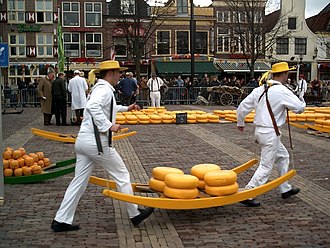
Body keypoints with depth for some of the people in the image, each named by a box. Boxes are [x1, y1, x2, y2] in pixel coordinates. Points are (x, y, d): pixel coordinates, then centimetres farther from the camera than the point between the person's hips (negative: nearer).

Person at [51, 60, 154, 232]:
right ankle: (135, 214, 17)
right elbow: (93, 106, -31)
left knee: (79, 181, 11)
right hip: (97, 143, -9)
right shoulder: (105, 89, -11)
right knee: (122, 176, 5)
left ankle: (61, 220, 12)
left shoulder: (99, 88, 20)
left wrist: (126, 108, 45)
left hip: (83, 141, 10)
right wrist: (109, 125, -28)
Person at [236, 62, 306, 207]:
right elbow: (299, 108, -11)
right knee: (266, 167, -1)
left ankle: (285, 189, 33)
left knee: (282, 156, 24)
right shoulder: (282, 91, -17)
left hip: (259, 130, 9)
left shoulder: (259, 90, 5)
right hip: (271, 133, -9)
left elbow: (242, 107, 8)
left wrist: (240, 123, 24)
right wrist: (302, 101, 12)